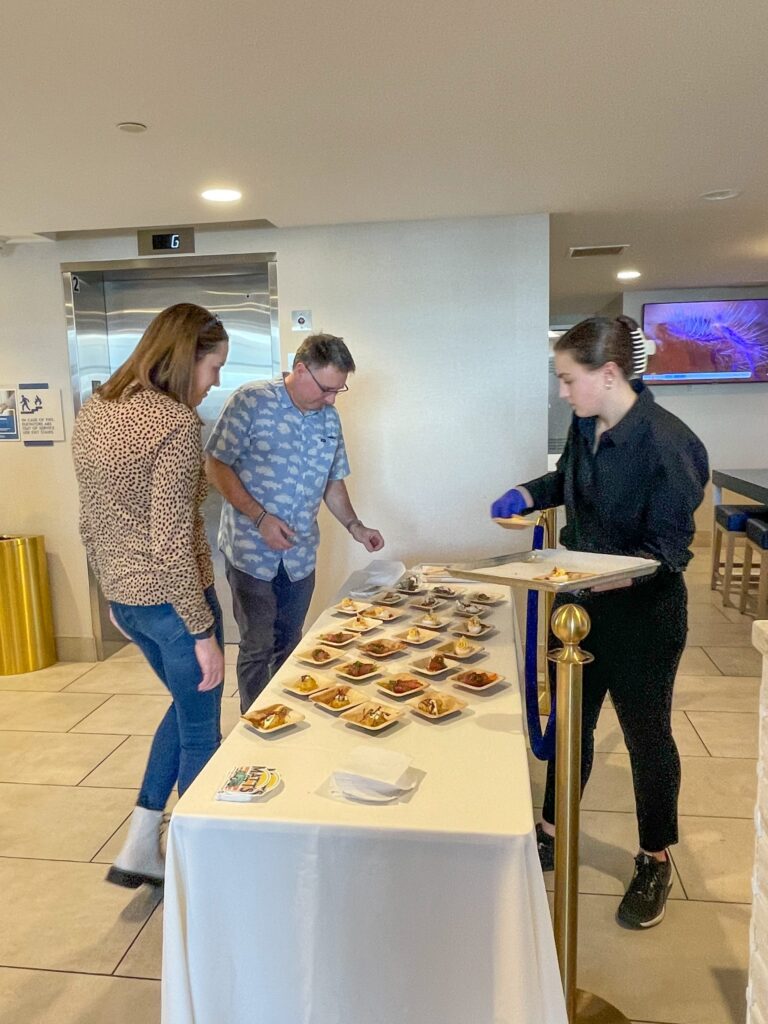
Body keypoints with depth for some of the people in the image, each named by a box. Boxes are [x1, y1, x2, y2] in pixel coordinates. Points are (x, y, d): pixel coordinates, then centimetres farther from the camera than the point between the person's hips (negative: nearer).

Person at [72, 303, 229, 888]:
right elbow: (173, 543, -23)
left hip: (123, 597, 8)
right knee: (200, 728, 12)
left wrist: (115, 592, 21)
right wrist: (204, 631, -16)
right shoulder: (176, 422, -20)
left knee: (187, 704, 27)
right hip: (173, 599, -8)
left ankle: (139, 847, 32)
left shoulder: (94, 412, 5)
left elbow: (91, 524, 11)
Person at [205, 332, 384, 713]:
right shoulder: (251, 401, -11)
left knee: (289, 646, 15)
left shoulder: (329, 418, 8)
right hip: (251, 551, -5)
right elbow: (216, 466, -12)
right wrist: (261, 517, -19)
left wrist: (354, 527, 4)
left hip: (301, 554, 5)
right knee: (257, 646, 3)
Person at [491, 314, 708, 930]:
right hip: (583, 601, 6)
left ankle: (656, 861, 35)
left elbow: (668, 550, -21)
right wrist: (527, 495, 0)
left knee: (645, 731, 12)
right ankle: (552, 833, 38)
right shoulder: (587, 425, -2)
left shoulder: (666, 442, -24)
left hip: (643, 610, -6)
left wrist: (605, 574, -33)